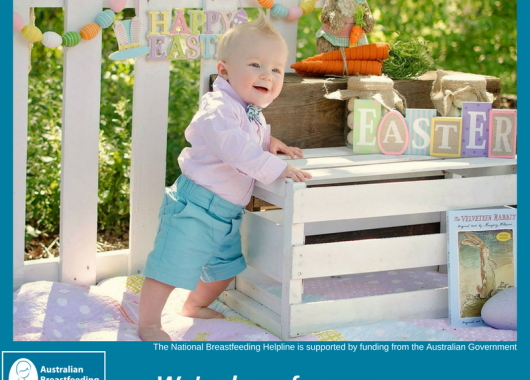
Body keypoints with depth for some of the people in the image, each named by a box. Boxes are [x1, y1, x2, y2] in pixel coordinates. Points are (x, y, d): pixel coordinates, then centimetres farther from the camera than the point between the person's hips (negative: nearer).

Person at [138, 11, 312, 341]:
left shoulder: (253, 112, 10)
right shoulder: (219, 109, -23)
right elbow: (236, 149, -36)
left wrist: (270, 142, 15)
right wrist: (277, 168, -34)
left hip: (228, 212, 10)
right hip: (194, 205, -9)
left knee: (227, 265, 22)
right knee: (172, 266, -8)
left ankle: (196, 305, 44)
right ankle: (148, 324, 4)